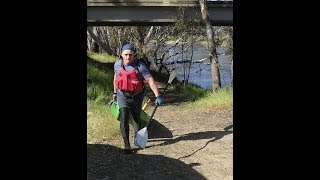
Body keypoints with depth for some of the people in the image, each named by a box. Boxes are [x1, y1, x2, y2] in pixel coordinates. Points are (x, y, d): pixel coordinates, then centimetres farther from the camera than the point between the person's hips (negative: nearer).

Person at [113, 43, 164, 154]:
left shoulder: (140, 66, -19)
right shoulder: (117, 65, -6)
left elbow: (150, 81, -22)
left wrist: (157, 96, -30)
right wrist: (115, 92, 20)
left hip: (137, 96, -1)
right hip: (123, 96, 1)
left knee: (136, 118, 18)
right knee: (124, 120, -11)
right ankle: (127, 146, -5)